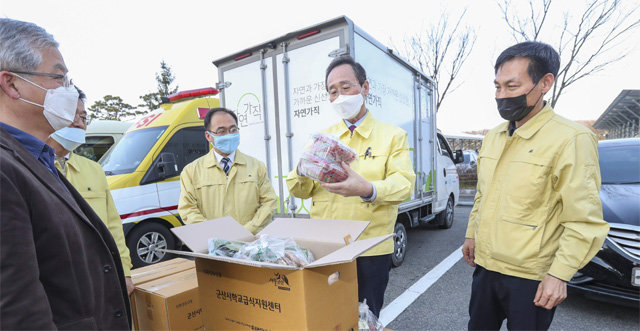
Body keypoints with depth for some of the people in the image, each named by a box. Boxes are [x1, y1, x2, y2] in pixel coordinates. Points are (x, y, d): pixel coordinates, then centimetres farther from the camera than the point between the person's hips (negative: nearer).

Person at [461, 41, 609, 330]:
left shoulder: (570, 139, -15)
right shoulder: (493, 137, 6)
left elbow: (584, 221, -15)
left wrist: (560, 275, -17)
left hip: (530, 278, -6)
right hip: (485, 264, 7)